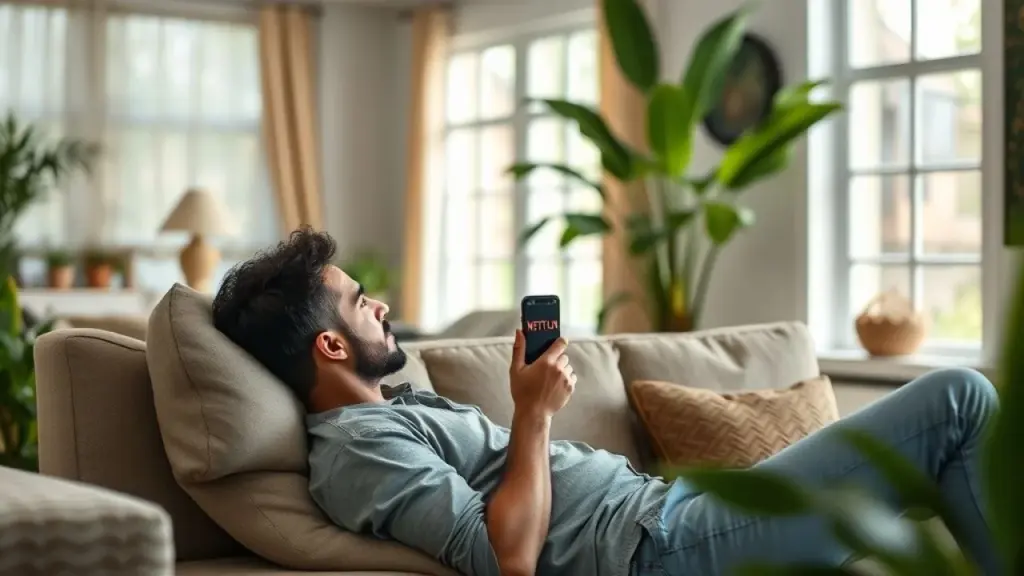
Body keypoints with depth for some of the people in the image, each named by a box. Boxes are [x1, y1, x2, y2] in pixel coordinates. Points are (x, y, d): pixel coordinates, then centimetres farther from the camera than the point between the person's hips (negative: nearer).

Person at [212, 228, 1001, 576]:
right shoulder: (356, 448, -13)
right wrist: (534, 412, -14)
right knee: (960, 400, -6)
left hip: (660, 507, 11)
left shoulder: (399, 406, 18)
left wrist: (535, 401, 8)